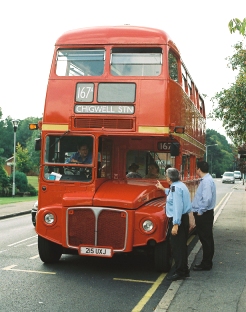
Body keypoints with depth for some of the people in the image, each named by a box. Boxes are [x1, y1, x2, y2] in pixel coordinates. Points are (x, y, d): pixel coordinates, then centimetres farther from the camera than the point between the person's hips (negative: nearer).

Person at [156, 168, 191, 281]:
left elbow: (177, 207, -26)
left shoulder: (176, 187, -19)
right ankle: (184, 270, 28)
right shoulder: (180, 185, 12)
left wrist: (175, 224, -27)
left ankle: (179, 272, 3)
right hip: (184, 217, 11)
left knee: (177, 247, -3)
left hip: (178, 220, -11)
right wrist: (163, 189, 44)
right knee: (181, 245, 18)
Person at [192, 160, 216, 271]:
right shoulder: (205, 179, 11)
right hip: (204, 214, 10)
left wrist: (200, 211, -19)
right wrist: (199, 211, 14)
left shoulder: (206, 181, -20)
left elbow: (207, 199, -29)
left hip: (203, 215, -10)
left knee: (205, 239, -1)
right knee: (206, 238, 16)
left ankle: (206, 264, 8)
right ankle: (207, 262, 26)